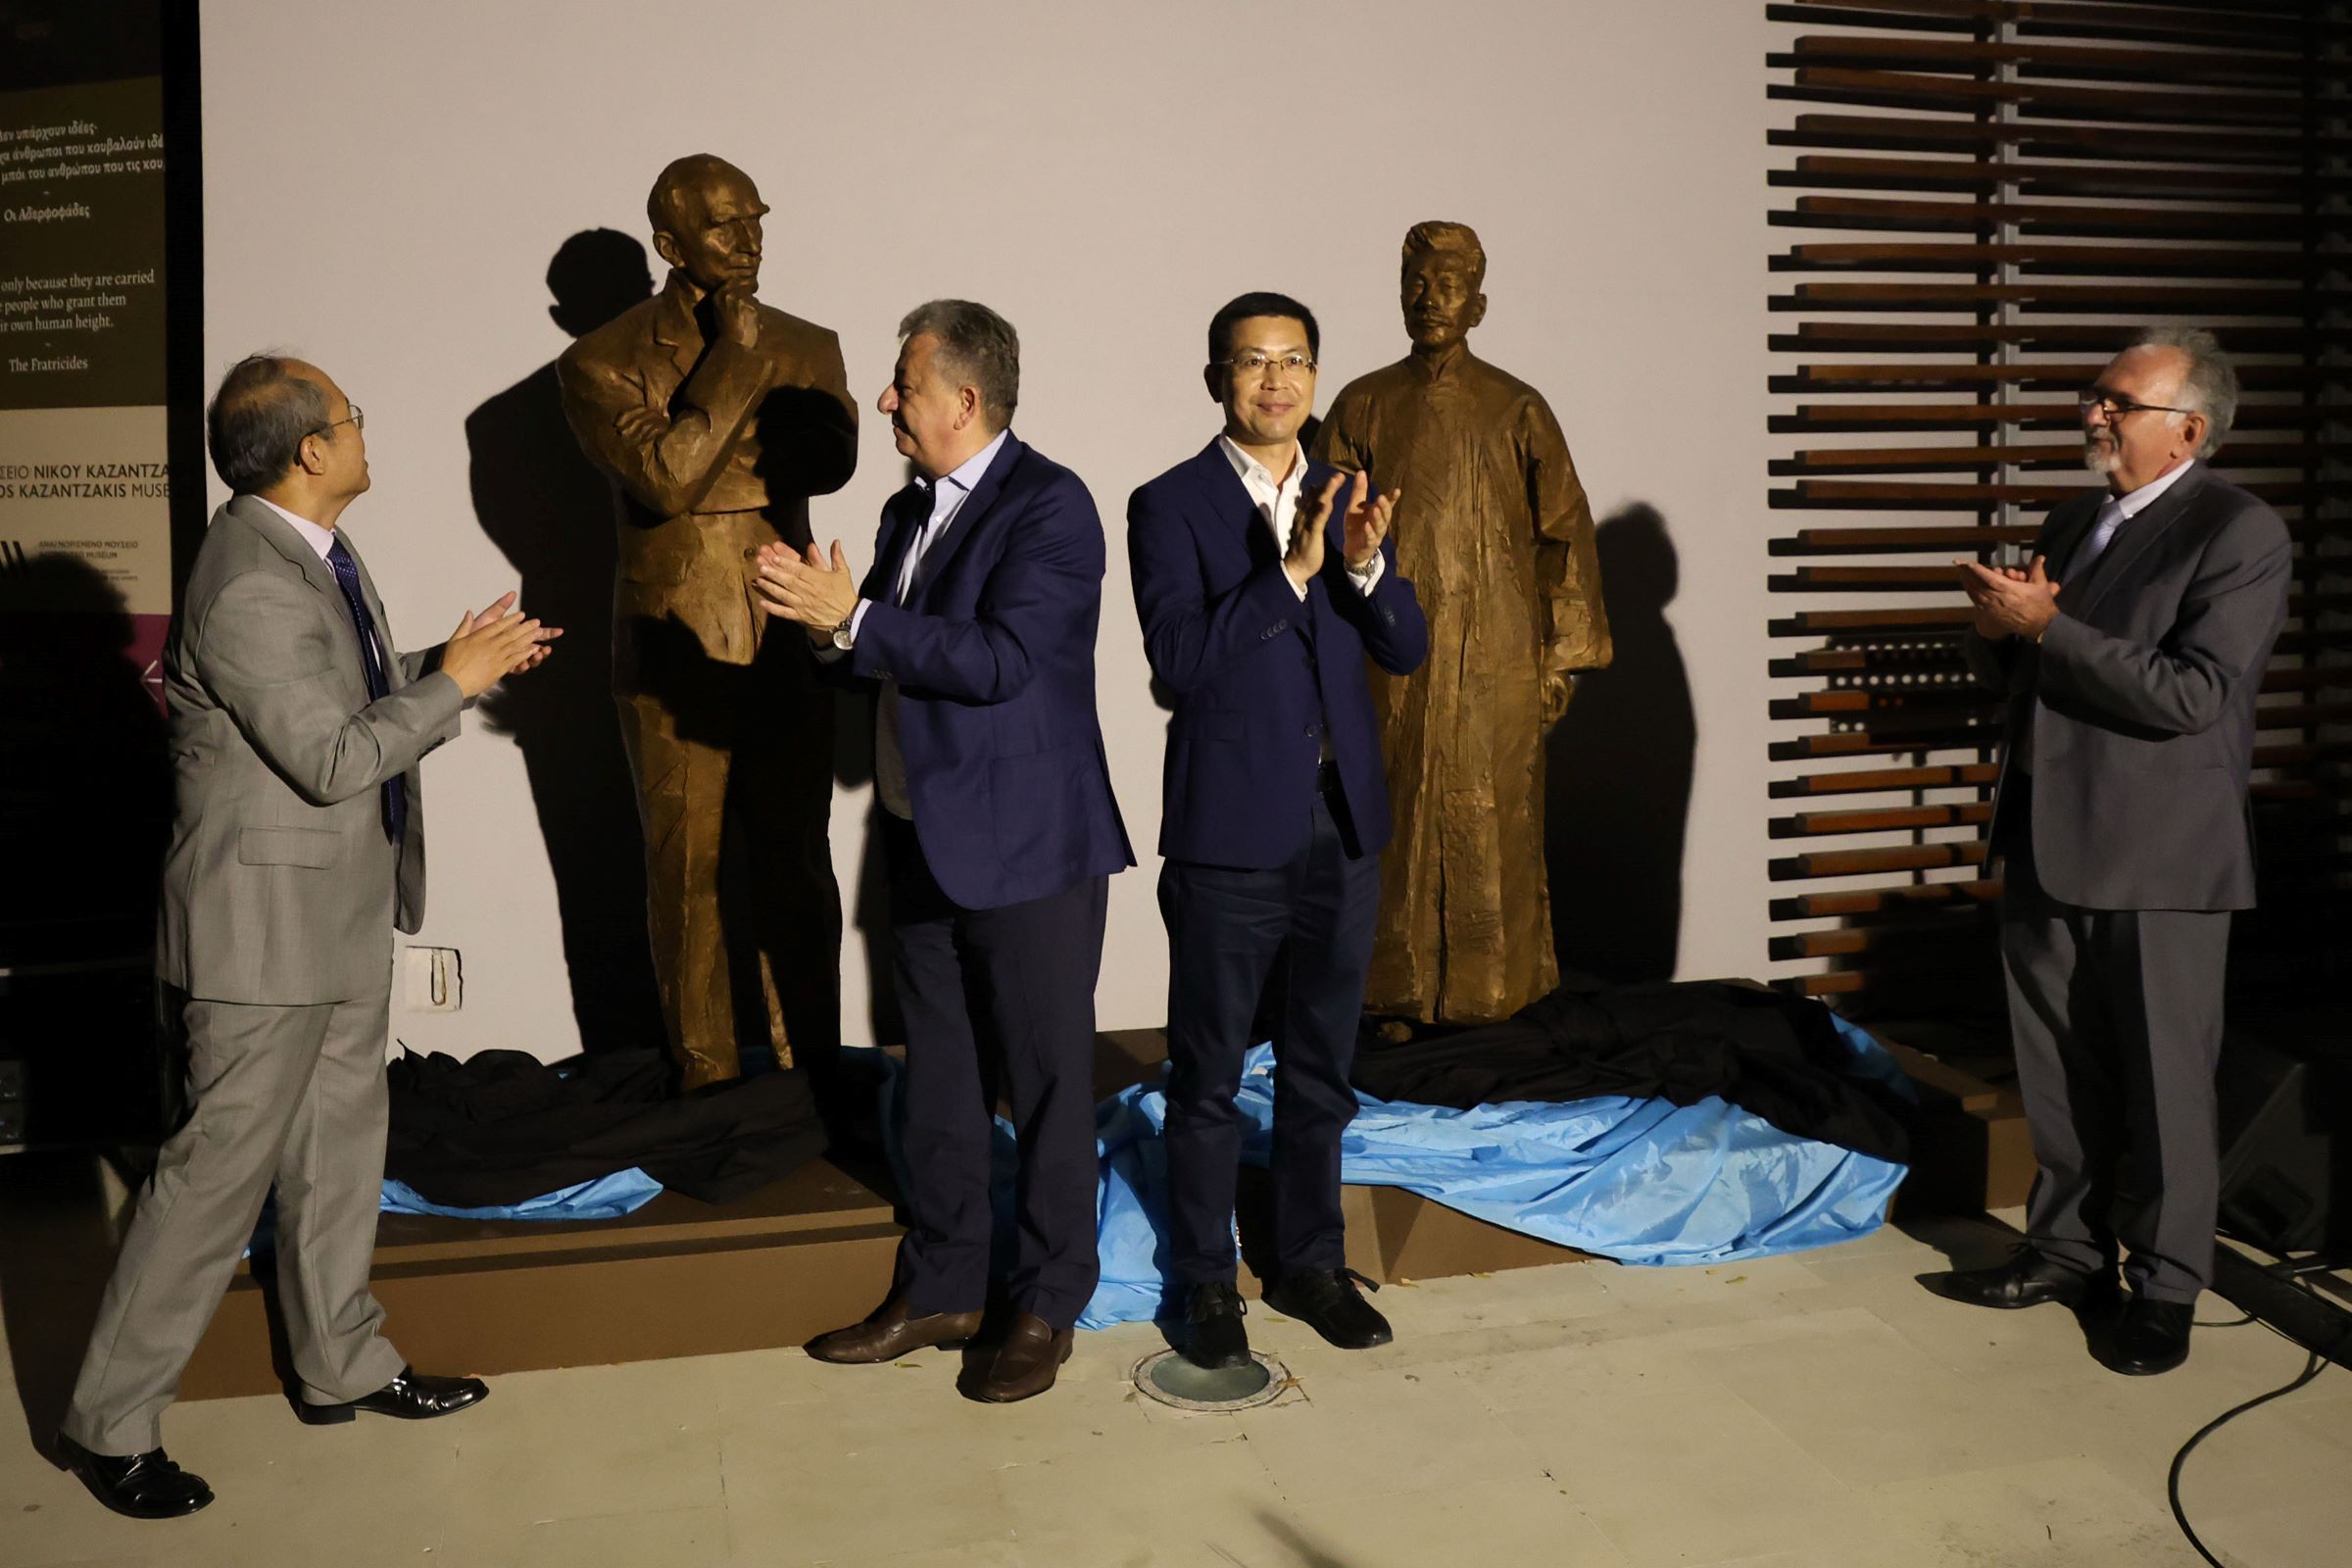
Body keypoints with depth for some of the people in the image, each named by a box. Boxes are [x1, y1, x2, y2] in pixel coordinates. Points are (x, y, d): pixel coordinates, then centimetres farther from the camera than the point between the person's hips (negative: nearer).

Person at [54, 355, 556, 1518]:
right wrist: (450, 685, -16)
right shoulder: (249, 588, -25)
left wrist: (456, 660, 5)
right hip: (269, 921, -10)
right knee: (223, 1162, 0)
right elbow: (332, 757, -25)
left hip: (344, 909, 10)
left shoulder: (313, 549, 6)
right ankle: (110, 1422, 15)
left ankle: (343, 1363, 34)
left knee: (337, 1141, 19)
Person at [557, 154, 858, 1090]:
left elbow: (832, 458, -9)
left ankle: (809, 1081, 20)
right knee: (688, 876, 5)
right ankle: (710, 1094, 18)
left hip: (788, 649, 3)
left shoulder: (806, 348, 9)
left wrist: (702, 459, -18)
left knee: (798, 871, 8)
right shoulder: (602, 365, -3)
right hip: (674, 657, -3)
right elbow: (663, 478, -19)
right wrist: (736, 359, -14)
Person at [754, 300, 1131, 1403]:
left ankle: (1046, 1307, 20)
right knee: (937, 1082, 16)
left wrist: (853, 618, -23)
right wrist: (824, 623, -4)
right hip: (925, 845, 8)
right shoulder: (909, 513, 13)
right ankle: (939, 1289, 30)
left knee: (1046, 1083, 5)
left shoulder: (1048, 506, -13)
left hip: (1028, 852, -8)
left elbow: (1000, 659, -24)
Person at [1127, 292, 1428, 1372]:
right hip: (1231, 835, -5)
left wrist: (1366, 562, -18)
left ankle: (1310, 1261, 32)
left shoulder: (1345, 500, 8)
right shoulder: (1170, 505, -6)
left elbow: (1406, 651, 1)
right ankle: (1206, 1281, 23)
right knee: (1208, 1071, 7)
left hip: (1344, 826, 5)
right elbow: (1179, 659, -17)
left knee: (1322, 1066, 16)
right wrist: (1289, 569, -25)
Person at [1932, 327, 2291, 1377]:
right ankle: (2068, 1251, 32)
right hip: (2049, 846, 7)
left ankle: (2164, 1288, 20)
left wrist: (2046, 627, -21)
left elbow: (2191, 695, -22)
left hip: (2158, 858, -7)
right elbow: (2011, 675, 18)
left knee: (2163, 1087, 5)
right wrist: (1996, 632, -5)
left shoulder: (2240, 532, -11)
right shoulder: (2074, 522, 13)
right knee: (2058, 1075, 16)